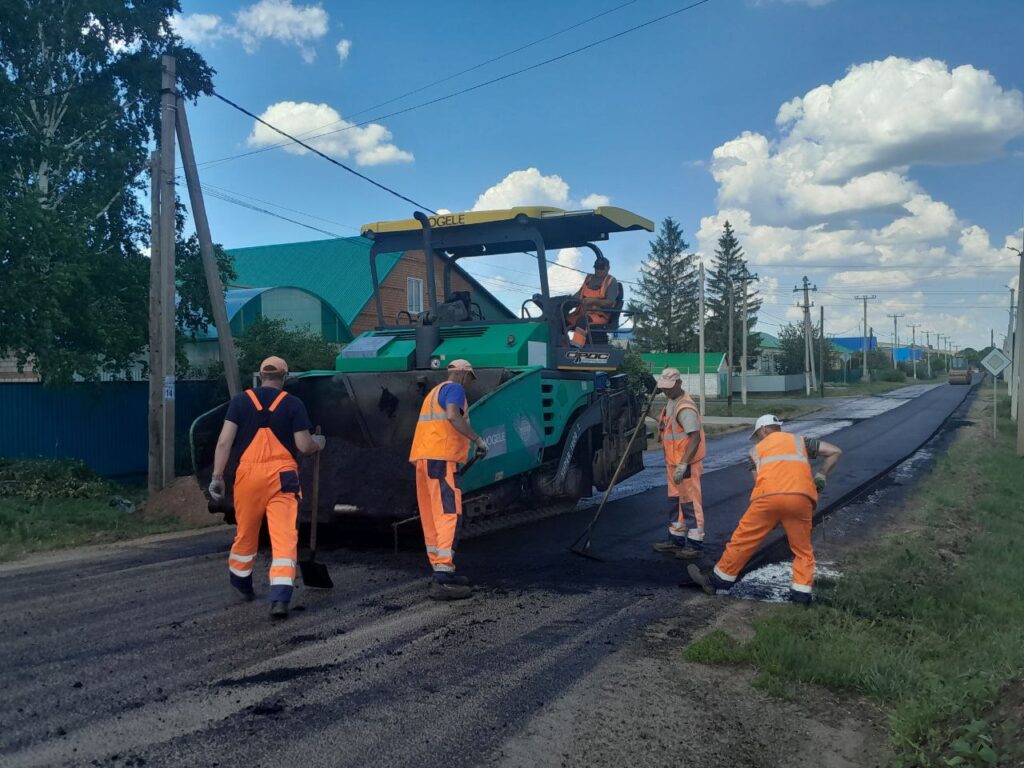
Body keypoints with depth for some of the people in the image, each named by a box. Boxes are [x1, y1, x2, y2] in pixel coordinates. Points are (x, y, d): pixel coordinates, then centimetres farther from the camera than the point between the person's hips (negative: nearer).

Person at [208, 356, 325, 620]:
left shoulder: (240, 401, 5)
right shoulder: (293, 404, 1)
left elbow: (224, 441, -3)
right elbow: (304, 445, -2)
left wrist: (217, 475, -1)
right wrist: (319, 442, 18)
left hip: (247, 473, 2)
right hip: (282, 475, -2)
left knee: (245, 532, 20)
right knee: (285, 536, -4)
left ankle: (241, 583, 41)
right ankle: (280, 598, -14)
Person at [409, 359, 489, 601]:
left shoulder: (434, 392, 26)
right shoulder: (454, 389, -2)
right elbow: (453, 416, -21)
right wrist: (477, 439, -16)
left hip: (422, 458, 10)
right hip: (441, 459, -10)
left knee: (432, 518, 10)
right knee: (449, 516, -14)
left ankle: (442, 572, 16)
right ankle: (442, 580, -21)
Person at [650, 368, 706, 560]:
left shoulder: (685, 408, -21)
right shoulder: (671, 402, 11)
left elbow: (695, 438, -27)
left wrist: (682, 466, -31)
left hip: (687, 464, -10)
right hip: (674, 462, 10)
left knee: (690, 502, -2)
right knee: (676, 501, 17)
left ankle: (695, 544, 6)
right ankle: (676, 540, 28)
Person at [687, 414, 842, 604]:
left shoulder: (757, 449, 26)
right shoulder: (800, 441, 28)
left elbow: (759, 479, 16)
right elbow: (835, 452, 24)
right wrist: (820, 477, 30)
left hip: (768, 497, -1)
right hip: (801, 498, 1)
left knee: (742, 540, 10)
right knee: (802, 549, 18)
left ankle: (717, 580, 20)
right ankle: (801, 592, 12)